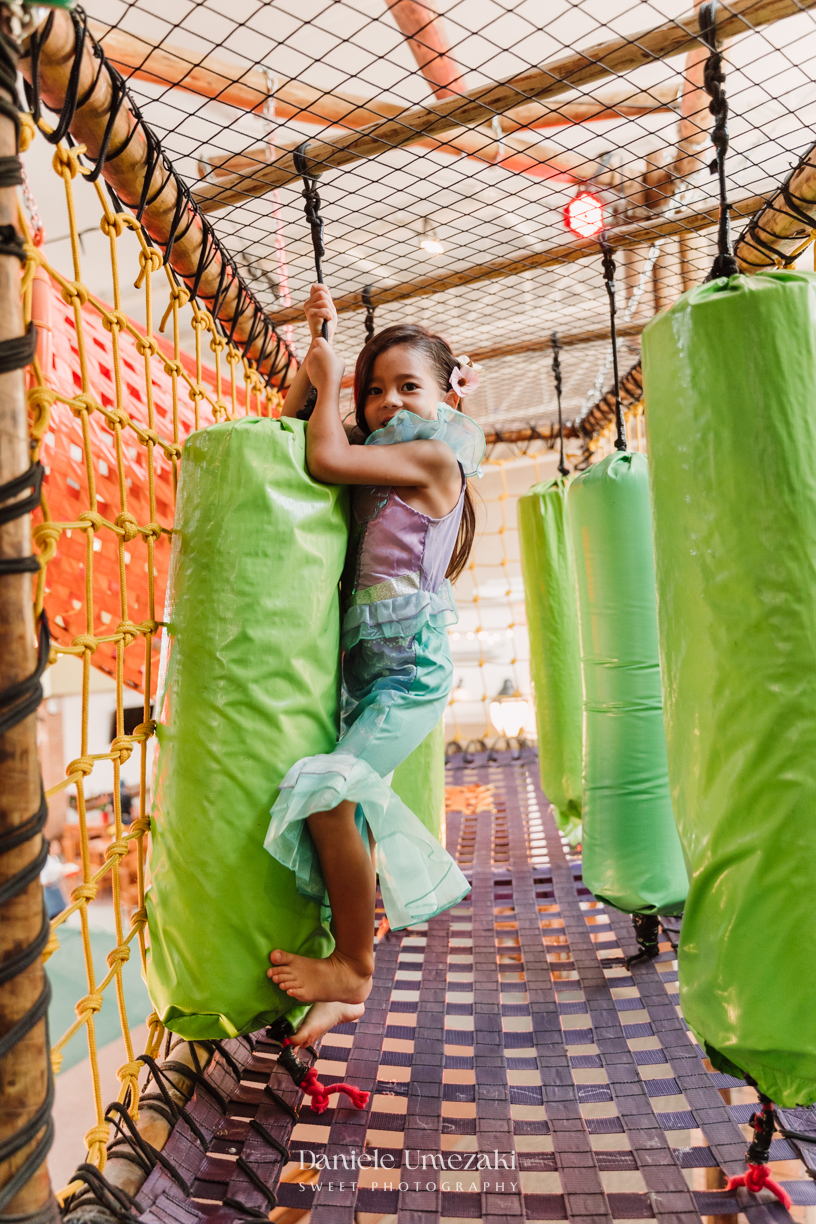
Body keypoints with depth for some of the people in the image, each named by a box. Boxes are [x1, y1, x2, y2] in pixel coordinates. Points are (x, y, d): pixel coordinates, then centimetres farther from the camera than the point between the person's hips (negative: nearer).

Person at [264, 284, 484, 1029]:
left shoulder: (433, 455, -7)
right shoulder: (378, 463, 16)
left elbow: (324, 459, -17)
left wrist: (327, 378, -1)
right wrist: (317, 350, 11)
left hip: (410, 667, -8)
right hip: (364, 661, 8)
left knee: (330, 791, -22)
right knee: (352, 795, 11)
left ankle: (353, 968, -3)